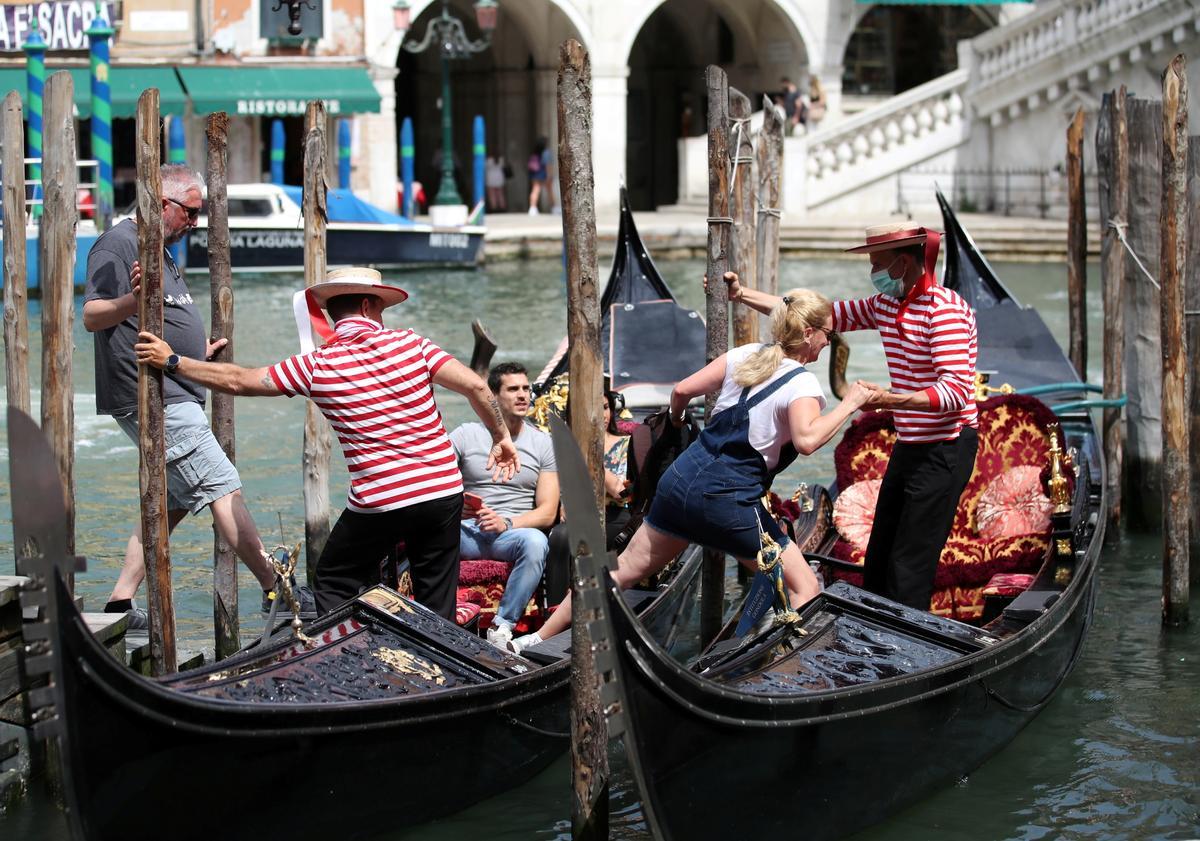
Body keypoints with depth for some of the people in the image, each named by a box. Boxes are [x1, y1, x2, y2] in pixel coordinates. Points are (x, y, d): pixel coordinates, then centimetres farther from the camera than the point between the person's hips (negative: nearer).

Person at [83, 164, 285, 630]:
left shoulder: (159, 250, 20)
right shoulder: (118, 244, -10)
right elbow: (92, 317, -21)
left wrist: (199, 351, 37)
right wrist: (133, 299, -38)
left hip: (173, 397, 11)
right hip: (152, 399, -11)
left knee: (173, 502, 11)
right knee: (223, 489, -9)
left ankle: (121, 601, 12)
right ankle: (275, 590, -6)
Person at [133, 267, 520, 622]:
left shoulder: (316, 366, -2)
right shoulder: (409, 344, -2)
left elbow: (237, 381, 4)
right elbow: (476, 386, -9)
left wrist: (172, 361, 15)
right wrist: (501, 437, 6)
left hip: (377, 503, -1)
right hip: (443, 491, 2)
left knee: (334, 587, 17)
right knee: (437, 603, 12)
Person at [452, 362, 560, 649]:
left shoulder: (542, 443, 10)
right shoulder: (466, 435, 10)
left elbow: (547, 512, 4)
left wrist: (507, 523, -15)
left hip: (515, 530, 0)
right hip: (466, 530, 0)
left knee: (536, 541, -36)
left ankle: (502, 626, -29)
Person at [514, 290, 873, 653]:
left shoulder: (744, 355, 7)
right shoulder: (804, 384, -10)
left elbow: (682, 390, 6)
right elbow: (806, 440, -30)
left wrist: (676, 419, 27)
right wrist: (847, 406, -18)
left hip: (682, 477, 7)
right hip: (730, 501, -7)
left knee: (624, 569, 17)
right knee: (806, 588, 6)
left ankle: (538, 639, 21)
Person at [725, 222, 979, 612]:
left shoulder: (944, 308, -20)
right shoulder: (885, 304, 7)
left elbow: (956, 390, -28)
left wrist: (889, 399, -40)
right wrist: (742, 294, 5)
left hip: (944, 450, -10)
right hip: (909, 446, 10)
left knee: (908, 570, -10)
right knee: (878, 563, 15)